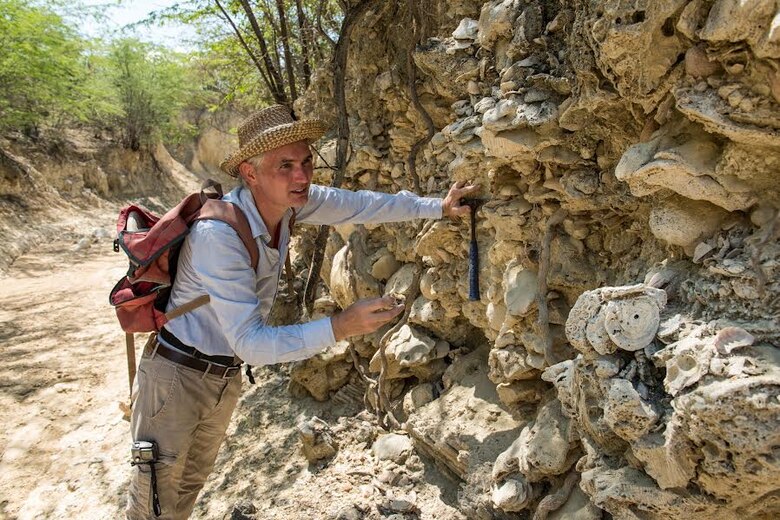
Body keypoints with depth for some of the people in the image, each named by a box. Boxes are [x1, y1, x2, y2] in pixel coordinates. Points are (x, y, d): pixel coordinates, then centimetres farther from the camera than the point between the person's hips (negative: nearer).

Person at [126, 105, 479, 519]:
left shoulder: (288, 200, -13)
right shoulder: (218, 235, -34)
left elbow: (359, 204, 1)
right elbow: (251, 344, -34)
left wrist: (438, 207, 5)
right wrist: (340, 327, -40)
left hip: (226, 376, 7)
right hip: (176, 375, -7)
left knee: (191, 483, 25)